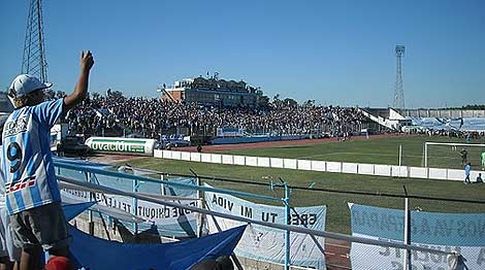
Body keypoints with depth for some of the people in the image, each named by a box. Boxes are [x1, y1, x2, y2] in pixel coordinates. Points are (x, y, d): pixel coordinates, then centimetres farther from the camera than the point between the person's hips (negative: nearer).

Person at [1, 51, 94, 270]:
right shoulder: (36, 112, -1)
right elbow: (78, 95, -5)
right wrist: (85, 67, 8)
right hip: (39, 194, -8)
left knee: (30, 250, 16)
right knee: (59, 251, -1)